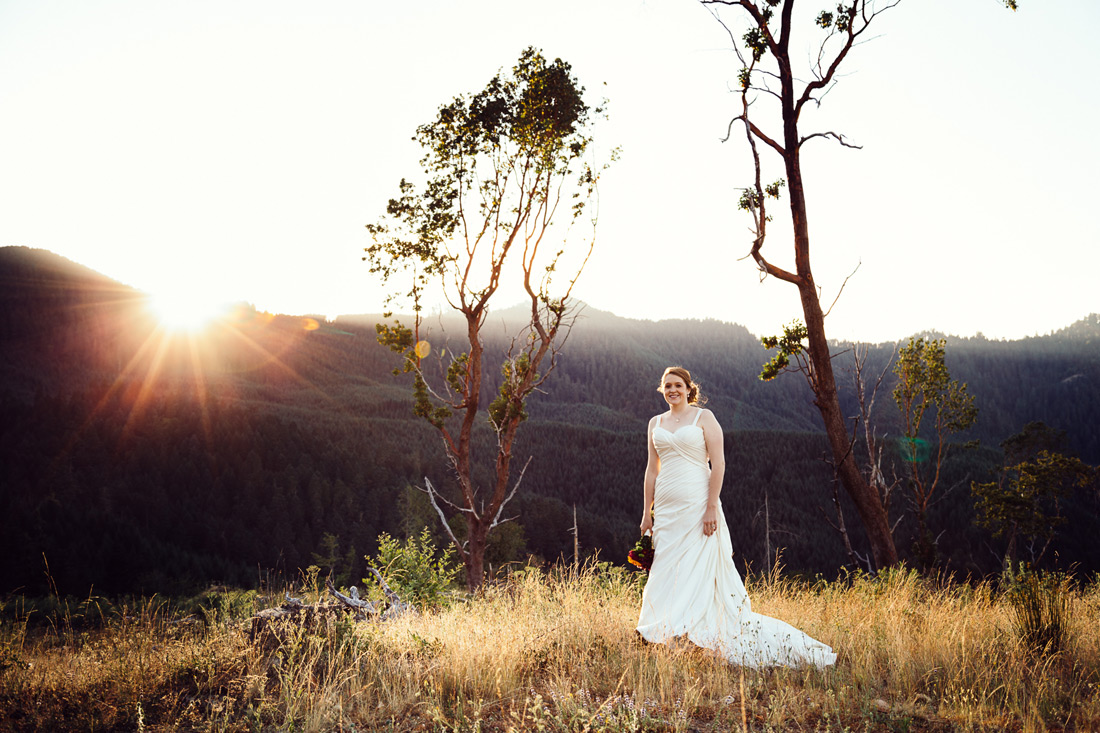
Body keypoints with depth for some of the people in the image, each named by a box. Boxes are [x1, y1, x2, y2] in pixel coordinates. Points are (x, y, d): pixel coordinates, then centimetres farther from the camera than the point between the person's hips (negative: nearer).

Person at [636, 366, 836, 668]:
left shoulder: (704, 417, -2)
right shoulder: (656, 423, 13)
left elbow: (718, 463, -8)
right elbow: (652, 469, 15)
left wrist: (711, 507, -16)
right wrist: (647, 512, 10)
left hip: (696, 504, -5)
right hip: (665, 507, 5)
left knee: (698, 572, -6)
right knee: (665, 572, 5)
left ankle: (695, 635, -1)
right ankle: (666, 637, 11)